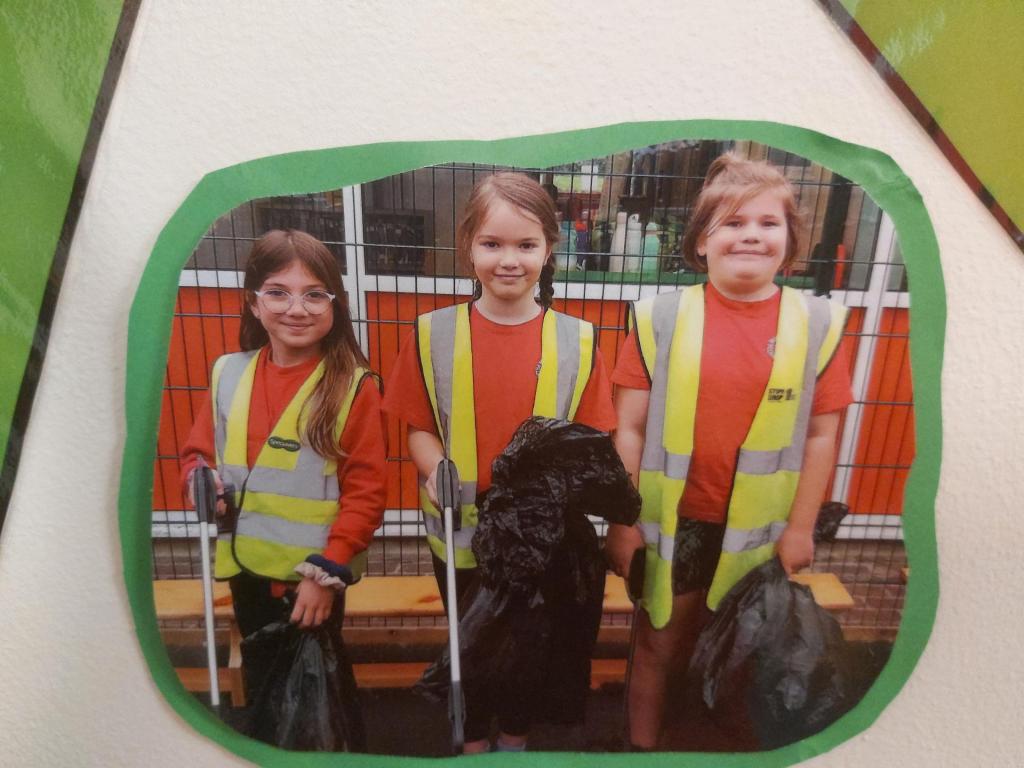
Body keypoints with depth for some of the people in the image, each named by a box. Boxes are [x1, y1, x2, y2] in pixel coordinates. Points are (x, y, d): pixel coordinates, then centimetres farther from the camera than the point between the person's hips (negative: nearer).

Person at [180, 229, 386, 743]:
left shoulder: (354, 387, -15)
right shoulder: (227, 373, -2)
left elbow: (365, 492, -14)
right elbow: (199, 452, 10)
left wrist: (327, 571, -17)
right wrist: (201, 480, -12)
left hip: (316, 574, -4)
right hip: (246, 566, 5)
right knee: (261, 678, 26)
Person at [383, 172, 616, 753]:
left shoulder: (576, 340, -9)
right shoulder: (433, 333, -9)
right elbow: (420, 426, -2)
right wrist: (436, 469, -21)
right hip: (460, 528, 0)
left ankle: (516, 735, 52)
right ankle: (474, 737, 51)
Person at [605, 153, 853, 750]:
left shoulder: (817, 323, -4)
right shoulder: (661, 316, -9)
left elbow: (822, 434, 1)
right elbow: (630, 428, -7)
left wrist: (801, 526, 2)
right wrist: (622, 520, -5)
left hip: (762, 527, 2)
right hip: (673, 519, -1)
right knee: (660, 646, 16)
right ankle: (643, 746, 41)